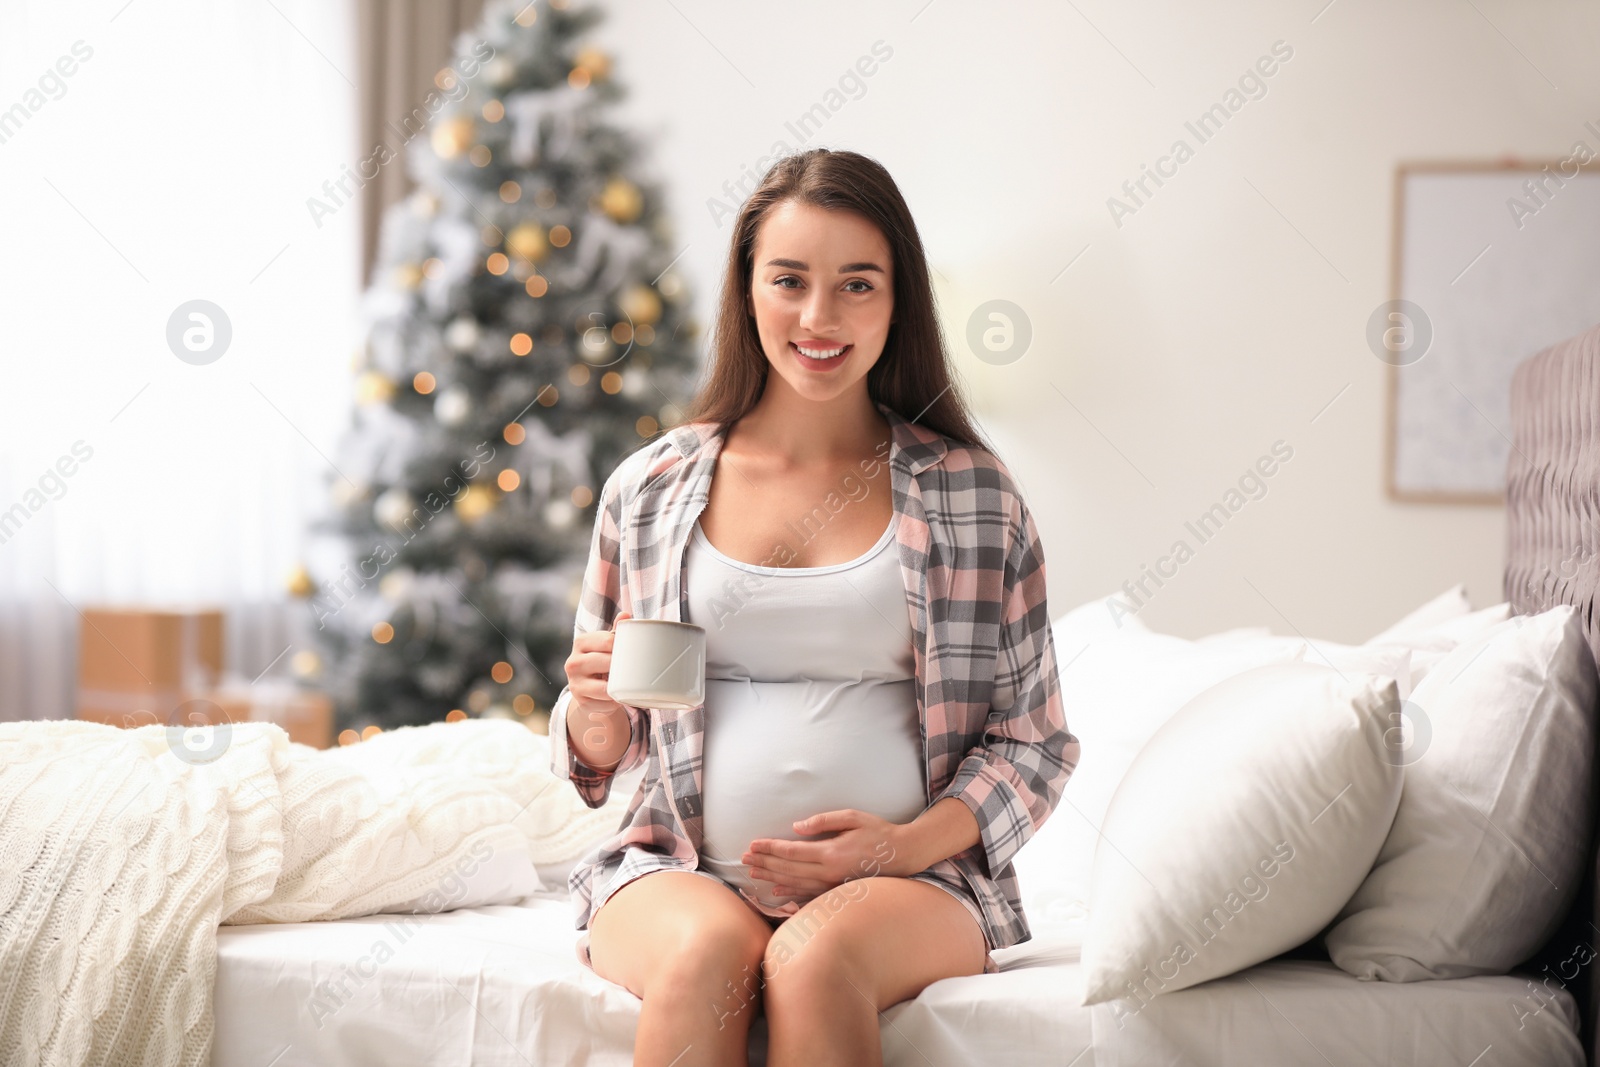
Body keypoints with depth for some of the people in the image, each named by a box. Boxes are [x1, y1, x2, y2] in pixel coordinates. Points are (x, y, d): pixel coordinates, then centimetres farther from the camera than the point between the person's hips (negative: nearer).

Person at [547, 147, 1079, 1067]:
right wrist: (596, 714, -6)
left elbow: (1035, 743, 7)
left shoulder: (971, 493, 6)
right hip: (681, 872, 1)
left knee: (815, 954, -34)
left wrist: (905, 844, -10)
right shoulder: (650, 488, 10)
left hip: (907, 883, -1)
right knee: (707, 947, -33)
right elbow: (599, 752, 18)